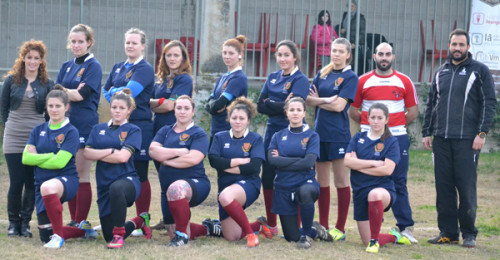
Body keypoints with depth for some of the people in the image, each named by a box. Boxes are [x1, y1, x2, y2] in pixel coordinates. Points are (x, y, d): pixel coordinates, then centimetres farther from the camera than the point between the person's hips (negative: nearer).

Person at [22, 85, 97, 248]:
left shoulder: (71, 132, -6)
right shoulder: (39, 130, 9)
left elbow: (59, 162, -17)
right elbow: (26, 158, -2)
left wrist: (37, 158, -5)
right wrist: (51, 156, -9)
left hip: (66, 179, -6)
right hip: (42, 182, 6)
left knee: (48, 187, -44)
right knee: (45, 236, 6)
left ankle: (58, 236, -28)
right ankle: (84, 230, 34)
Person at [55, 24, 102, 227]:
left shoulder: (93, 66, -4)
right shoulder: (67, 66, 15)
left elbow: (82, 95, -14)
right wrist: (73, 92, -12)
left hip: (85, 125, -6)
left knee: (82, 175, -3)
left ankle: (81, 222, 1)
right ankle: (73, 220, 14)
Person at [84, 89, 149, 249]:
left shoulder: (133, 130, 3)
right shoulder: (98, 129, 14)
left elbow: (123, 157, -11)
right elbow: (87, 153, 1)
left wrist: (98, 155, -2)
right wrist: (110, 151, -10)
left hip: (127, 180, -5)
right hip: (104, 185, 5)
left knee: (116, 188, -44)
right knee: (108, 236, 4)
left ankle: (118, 235, -28)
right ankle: (140, 221, 35)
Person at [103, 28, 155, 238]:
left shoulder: (145, 69, -5)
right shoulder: (118, 67, 17)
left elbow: (129, 92, -17)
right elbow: (106, 91, 18)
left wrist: (114, 91, 0)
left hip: (140, 124, -6)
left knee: (140, 175, -2)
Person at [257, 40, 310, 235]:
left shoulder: (300, 80, -5)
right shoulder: (272, 78, 13)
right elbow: (260, 106, 2)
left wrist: (269, 104, -9)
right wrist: (280, 106, -11)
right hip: (272, 131, 6)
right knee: (268, 179, 7)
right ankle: (271, 225, 18)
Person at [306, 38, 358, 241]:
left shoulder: (350, 77, -3)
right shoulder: (323, 74, 12)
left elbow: (339, 105, -13)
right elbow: (309, 99, 3)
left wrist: (318, 101, -1)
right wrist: (326, 100, -13)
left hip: (339, 134, -5)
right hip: (320, 132, 6)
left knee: (341, 181, 0)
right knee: (322, 181, 9)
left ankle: (340, 228, 4)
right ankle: (323, 226, 17)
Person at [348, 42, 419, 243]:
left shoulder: (404, 81, 7)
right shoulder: (363, 81, 7)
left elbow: (413, 111, 11)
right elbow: (353, 110, 11)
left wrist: (397, 125, 6)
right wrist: (368, 123, 4)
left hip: (397, 138, 0)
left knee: (398, 183, -2)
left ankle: (405, 227, 1)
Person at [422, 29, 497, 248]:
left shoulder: (479, 71, 1)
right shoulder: (441, 72, 16)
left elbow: (489, 103, -3)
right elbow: (431, 104, 20)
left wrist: (482, 133, -11)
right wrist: (427, 132, 12)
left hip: (467, 140, -5)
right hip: (441, 139, 5)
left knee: (466, 187, -5)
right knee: (443, 187, 5)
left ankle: (469, 233, 4)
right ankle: (447, 232, 12)